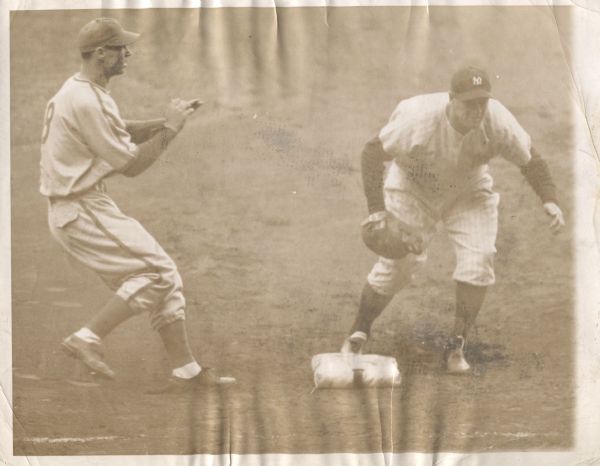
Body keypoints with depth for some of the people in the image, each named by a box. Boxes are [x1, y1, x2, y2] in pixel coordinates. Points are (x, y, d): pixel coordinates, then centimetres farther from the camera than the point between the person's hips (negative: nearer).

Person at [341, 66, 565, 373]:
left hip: (469, 193, 2)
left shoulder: (498, 122, -27)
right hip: (413, 190, -2)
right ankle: (358, 334, 18)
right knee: (396, 264, -7)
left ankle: (457, 347, 1)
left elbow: (530, 159, -11)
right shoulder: (421, 118, -35)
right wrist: (376, 209, -35)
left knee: (479, 260, -15)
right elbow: (373, 152, -28)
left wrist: (549, 200, -26)